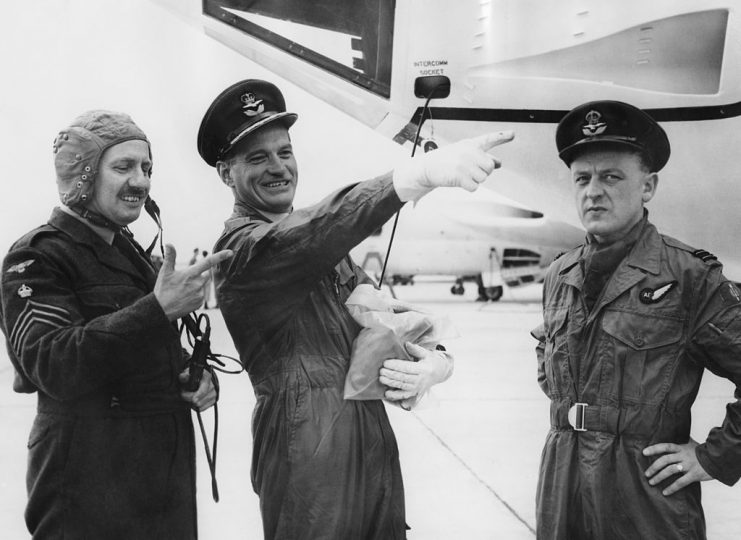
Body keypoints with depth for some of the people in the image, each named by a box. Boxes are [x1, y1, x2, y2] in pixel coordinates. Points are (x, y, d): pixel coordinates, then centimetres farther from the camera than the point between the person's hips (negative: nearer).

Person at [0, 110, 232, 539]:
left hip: (168, 474, 8)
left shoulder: (132, 253, 17)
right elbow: (51, 366, -26)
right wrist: (158, 310, -33)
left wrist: (199, 379, 4)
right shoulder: (37, 258, -10)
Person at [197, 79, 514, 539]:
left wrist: (433, 363, -9)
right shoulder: (242, 247, -11)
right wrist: (421, 174, -45)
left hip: (378, 446, 7)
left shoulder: (329, 250, 15)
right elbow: (315, 234, -31)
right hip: (310, 461, -7)